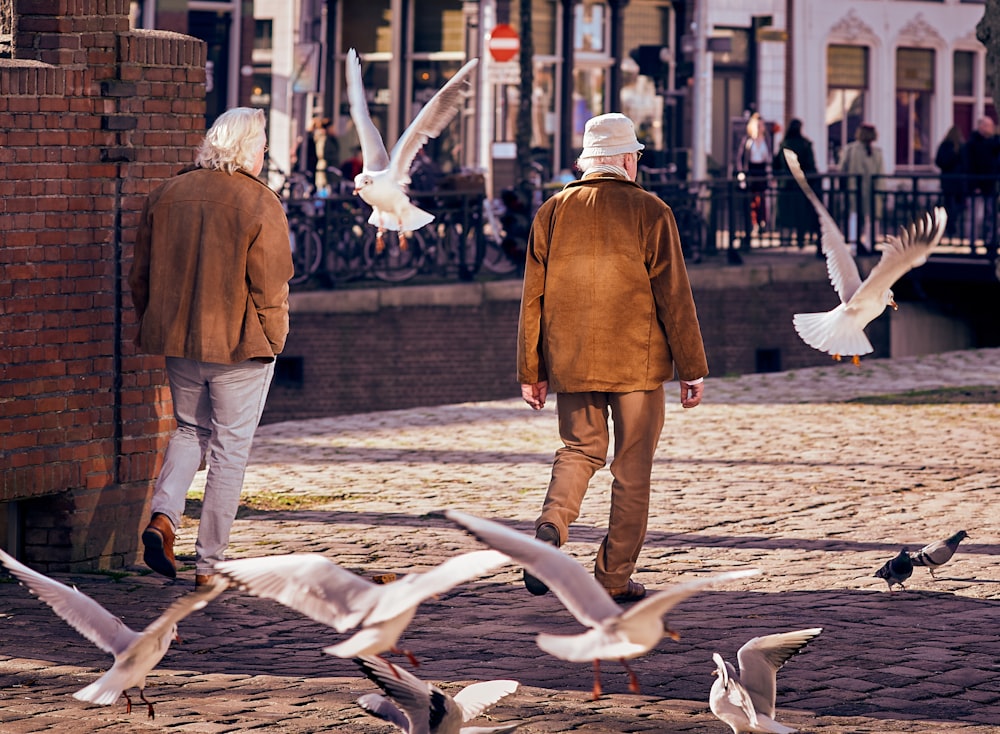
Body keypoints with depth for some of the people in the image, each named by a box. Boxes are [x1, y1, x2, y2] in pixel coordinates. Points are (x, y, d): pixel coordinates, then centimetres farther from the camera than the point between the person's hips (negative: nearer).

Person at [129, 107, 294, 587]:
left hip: (179, 340, 4)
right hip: (241, 348, -4)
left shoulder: (166, 195, 3)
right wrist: (272, 340, 2)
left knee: (190, 430, 23)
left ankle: (163, 517, -2)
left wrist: (158, 325, 20)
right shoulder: (261, 205, -12)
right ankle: (208, 566, 7)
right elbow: (271, 286, -13)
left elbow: (140, 276, 8)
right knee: (229, 450, 5)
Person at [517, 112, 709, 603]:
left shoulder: (552, 212, 3)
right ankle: (615, 577, 8)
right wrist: (692, 369, -1)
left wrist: (531, 371, 13)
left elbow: (533, 299, 6)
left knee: (579, 450, 17)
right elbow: (674, 297, -6)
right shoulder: (649, 212, -6)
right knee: (632, 468, 7)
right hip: (636, 361, -3)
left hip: (570, 361, 3)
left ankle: (551, 526, -11)